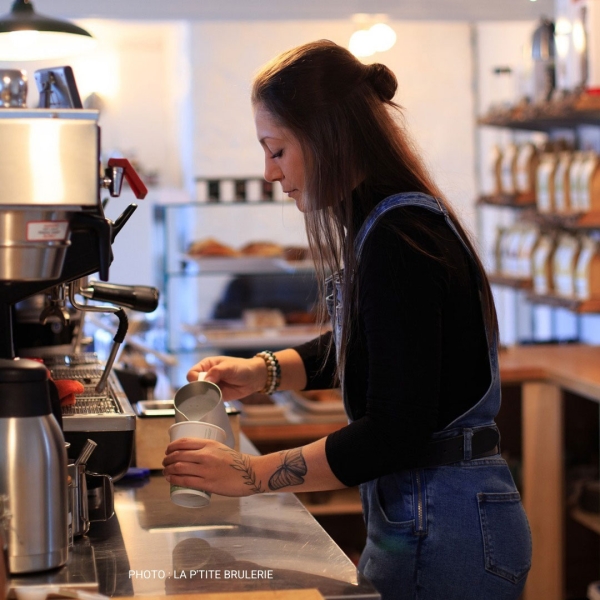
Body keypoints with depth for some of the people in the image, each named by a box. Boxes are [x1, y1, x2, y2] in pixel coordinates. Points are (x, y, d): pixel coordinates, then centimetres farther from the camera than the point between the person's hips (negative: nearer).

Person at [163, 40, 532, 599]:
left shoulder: (400, 239, -22)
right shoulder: (376, 223, 8)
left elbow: (394, 432, -25)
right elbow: (347, 350, 24)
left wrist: (252, 474, -19)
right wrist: (265, 371, 8)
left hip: (443, 527, -9)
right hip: (416, 511, 9)